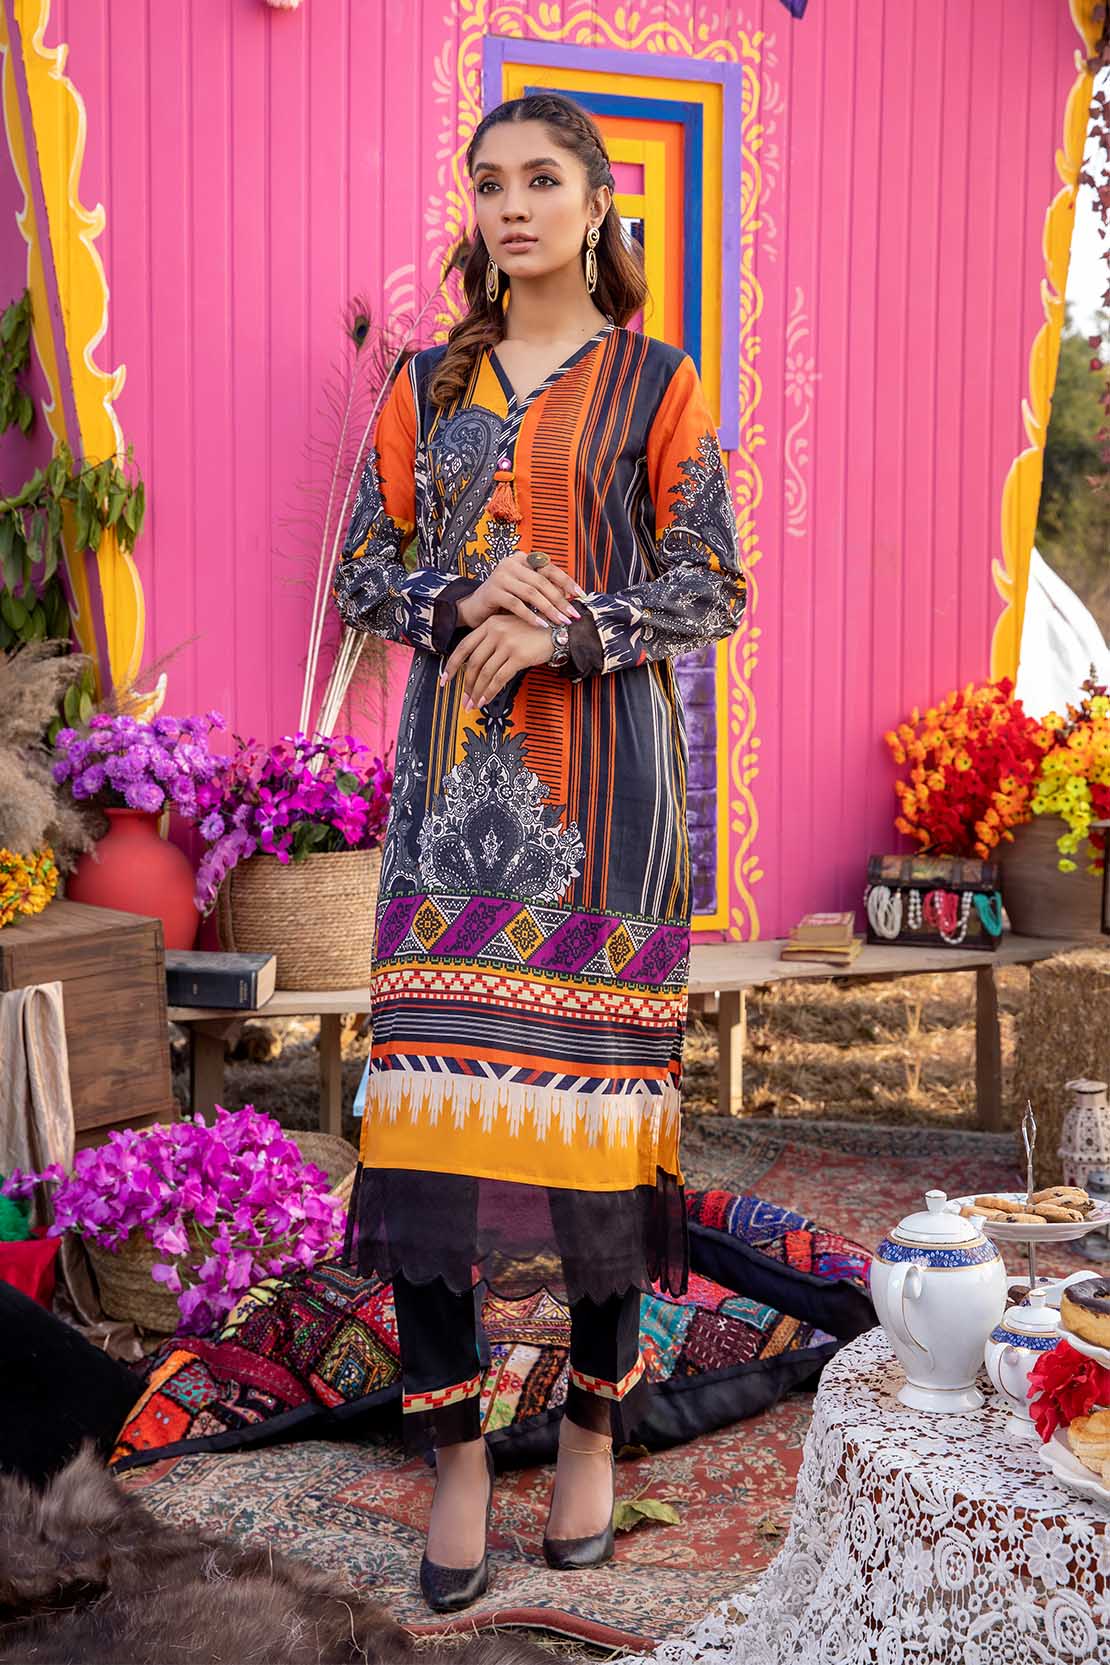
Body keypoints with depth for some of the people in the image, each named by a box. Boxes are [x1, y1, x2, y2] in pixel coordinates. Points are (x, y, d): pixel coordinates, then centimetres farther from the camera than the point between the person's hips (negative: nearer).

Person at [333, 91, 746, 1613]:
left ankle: (595, 1424, 16)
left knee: (593, 1081, -2)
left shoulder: (654, 382, 5)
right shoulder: (429, 384, 14)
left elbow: (711, 588, 0)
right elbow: (363, 570, 11)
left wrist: (560, 631, -14)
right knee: (434, 1078, -4)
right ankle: (456, 1451, 7)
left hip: (606, 772, -2)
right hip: (458, 774, 3)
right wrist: (463, 598, -9)